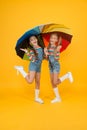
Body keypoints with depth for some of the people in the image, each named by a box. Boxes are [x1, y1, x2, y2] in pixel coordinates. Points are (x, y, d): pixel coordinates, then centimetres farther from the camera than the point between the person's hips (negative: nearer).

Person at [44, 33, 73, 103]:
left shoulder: (57, 48, -11)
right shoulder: (48, 47, 4)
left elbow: (57, 58, -14)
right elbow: (47, 58, 6)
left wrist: (56, 51, -19)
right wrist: (46, 53, -9)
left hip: (56, 66, -6)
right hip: (51, 66, 6)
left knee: (55, 82, -13)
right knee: (52, 83, 8)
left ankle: (67, 75, 8)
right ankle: (58, 98, 19)